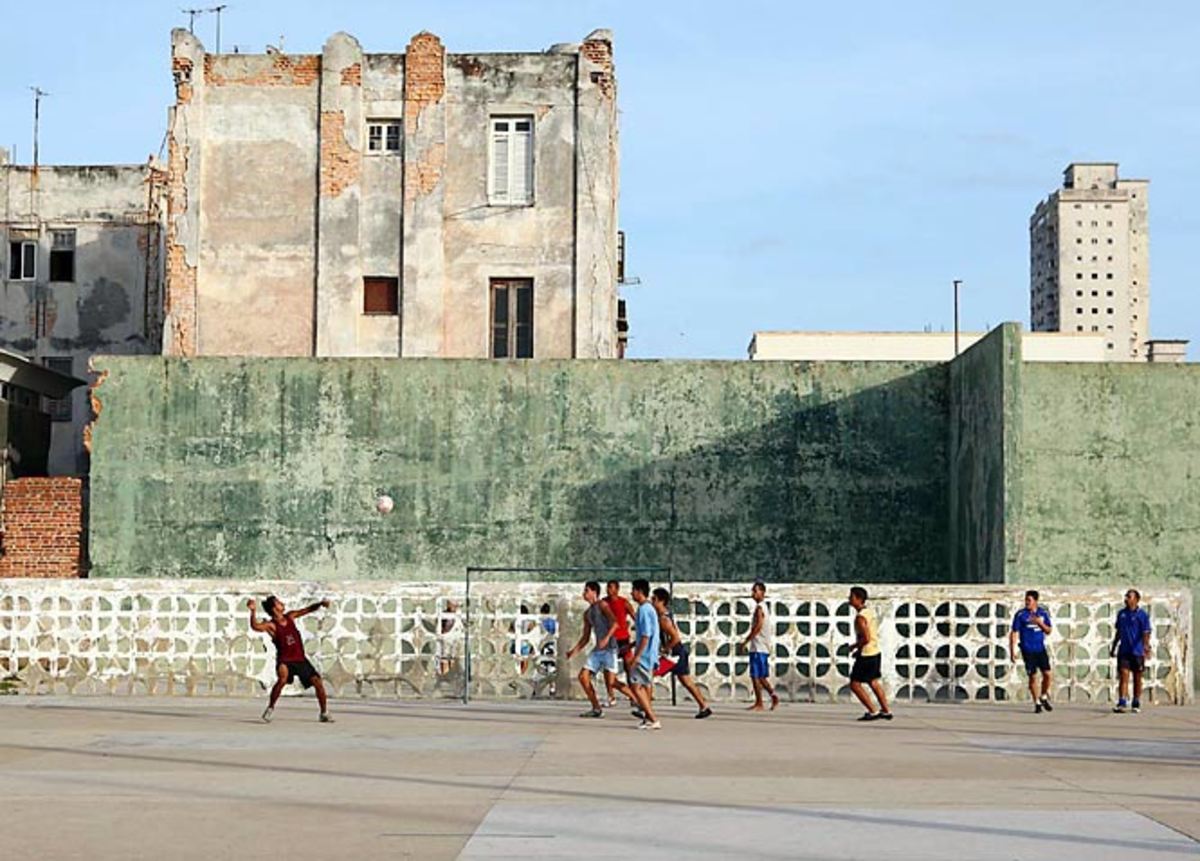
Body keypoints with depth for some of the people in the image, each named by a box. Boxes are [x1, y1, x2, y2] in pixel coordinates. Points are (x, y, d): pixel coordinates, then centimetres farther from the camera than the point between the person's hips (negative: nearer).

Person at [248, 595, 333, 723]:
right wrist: (252, 611, -46)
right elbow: (255, 626, -31)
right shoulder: (272, 626, -13)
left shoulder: (290, 617, 5)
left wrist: (320, 604, -10)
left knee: (318, 682, -1)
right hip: (285, 661, -5)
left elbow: (308, 610, 9)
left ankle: (324, 713, 15)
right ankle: (271, 708, -14)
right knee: (282, 678, -33)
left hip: (301, 659, 5)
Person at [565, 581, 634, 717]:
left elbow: (614, 623, -16)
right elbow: (585, 637, 25)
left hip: (609, 648, -8)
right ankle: (596, 709, 5)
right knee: (583, 676, -1)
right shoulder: (587, 613, 21)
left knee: (611, 682, -15)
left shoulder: (602, 605, -2)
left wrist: (606, 638, -29)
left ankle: (637, 701, -3)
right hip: (597, 650, 8)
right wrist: (574, 651, 15)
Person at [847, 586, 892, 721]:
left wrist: (854, 647, -11)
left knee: (855, 684, -1)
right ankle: (886, 711, 28)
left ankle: (872, 712, -1)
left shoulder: (860, 617, -21)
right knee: (873, 682, 22)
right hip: (875, 652, 9)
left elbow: (866, 638, -27)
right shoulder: (870, 611, 9)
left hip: (866, 655, -9)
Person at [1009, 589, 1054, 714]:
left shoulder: (1043, 613, 5)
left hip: (1041, 649, 3)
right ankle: (1037, 703, 11)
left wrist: (1040, 623, -14)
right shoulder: (1020, 615, -4)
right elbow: (1014, 633, -2)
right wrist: (1012, 651, -8)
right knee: (1033, 677, -2)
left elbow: (1048, 631, 6)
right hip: (1028, 651, -2)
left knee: (1047, 674, -5)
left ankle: (1044, 698, 19)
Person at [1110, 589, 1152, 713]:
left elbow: (1146, 633, -12)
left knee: (1137, 678, 7)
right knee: (1123, 676, -8)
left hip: (1137, 651, -3)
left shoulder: (1142, 615, -4)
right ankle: (1121, 704, -14)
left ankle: (1136, 704, 16)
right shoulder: (1121, 613, 11)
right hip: (1124, 651, 3)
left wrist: (1146, 646, -27)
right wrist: (1113, 648, 20)